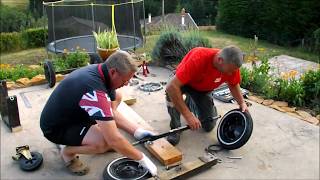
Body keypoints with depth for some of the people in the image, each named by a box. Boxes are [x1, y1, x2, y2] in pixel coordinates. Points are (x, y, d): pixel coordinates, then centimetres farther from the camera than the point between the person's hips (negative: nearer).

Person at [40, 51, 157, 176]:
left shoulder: (100, 72, -10)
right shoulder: (94, 90, -37)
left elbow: (112, 112, 0)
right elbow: (114, 140, -35)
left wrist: (137, 131, -8)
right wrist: (141, 158, -22)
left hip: (72, 113, 9)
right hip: (55, 127, -9)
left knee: (116, 97, 6)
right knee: (104, 143, -31)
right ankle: (67, 151, -2)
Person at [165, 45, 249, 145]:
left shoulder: (232, 66, -25)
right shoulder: (198, 58, -42)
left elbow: (233, 85, -1)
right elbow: (171, 87, -46)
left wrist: (242, 103, -17)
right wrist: (188, 115, -46)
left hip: (204, 90, 4)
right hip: (185, 83, -4)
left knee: (209, 126, -2)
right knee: (172, 92, -38)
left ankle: (191, 102, 25)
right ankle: (175, 128, -15)